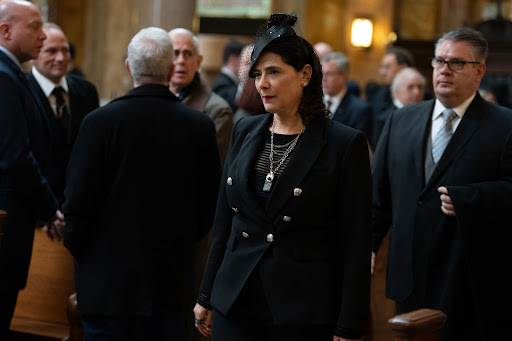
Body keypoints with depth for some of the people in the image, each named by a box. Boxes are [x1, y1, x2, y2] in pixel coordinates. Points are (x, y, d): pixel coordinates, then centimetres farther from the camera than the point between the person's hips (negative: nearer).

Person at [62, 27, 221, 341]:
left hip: (108, 278, -2)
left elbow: (79, 200, -10)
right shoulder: (201, 126, -4)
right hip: (172, 280, 2)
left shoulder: (100, 121, -12)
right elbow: (210, 205, 3)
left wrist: (76, 245, 8)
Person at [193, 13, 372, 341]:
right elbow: (224, 221, 13)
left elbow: (356, 244, -8)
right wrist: (207, 296, 13)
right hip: (235, 306, 4)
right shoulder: (245, 131, 8)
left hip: (304, 314, -4)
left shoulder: (345, 144, -7)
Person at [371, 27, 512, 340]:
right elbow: (379, 190, 14)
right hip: (411, 278, 4)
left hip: (472, 283, -4)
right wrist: (368, 243, 6)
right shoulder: (402, 121, 13)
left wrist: (465, 199, -20)